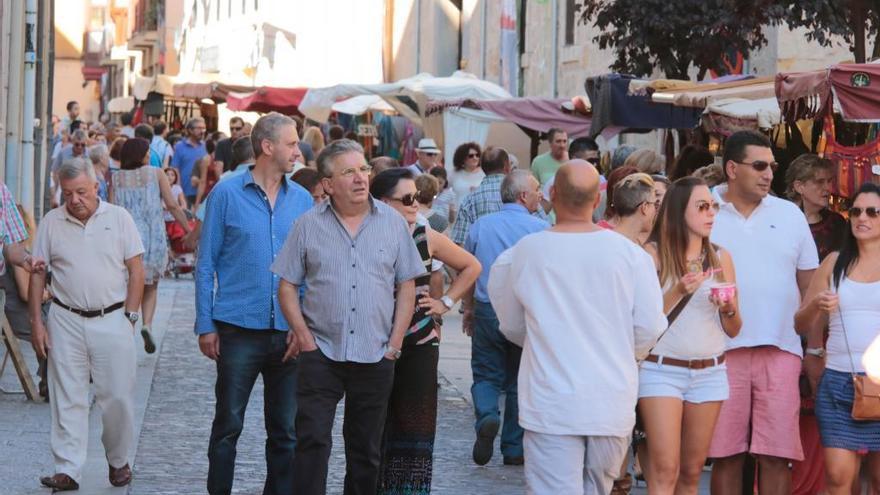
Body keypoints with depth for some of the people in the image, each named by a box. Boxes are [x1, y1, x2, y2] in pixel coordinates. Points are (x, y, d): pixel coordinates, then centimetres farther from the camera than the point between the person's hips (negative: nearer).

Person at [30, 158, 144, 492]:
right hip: (66, 321, 1)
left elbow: (136, 270, 3)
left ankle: (119, 461, 20)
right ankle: (68, 470, 3)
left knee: (117, 397, 2)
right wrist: (37, 323, 1)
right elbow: (37, 274, 7)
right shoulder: (51, 223, 4)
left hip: (112, 319, -1)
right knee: (68, 399, 1)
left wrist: (129, 317, -3)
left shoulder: (118, 218, 1)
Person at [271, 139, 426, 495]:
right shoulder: (309, 226, 2)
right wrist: (303, 336, -6)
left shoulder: (393, 223, 5)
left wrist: (394, 344, -1)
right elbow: (287, 286, 5)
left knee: (366, 449, 10)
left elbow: (407, 288, 7)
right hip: (321, 354, -1)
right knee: (312, 442, -6)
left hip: (376, 357, 1)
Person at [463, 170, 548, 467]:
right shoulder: (540, 230, -7)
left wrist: (468, 309, 23)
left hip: (487, 310, 2)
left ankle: (486, 416, -20)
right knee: (520, 380, 10)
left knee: (486, 375, 10)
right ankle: (513, 450, 13)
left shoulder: (481, 226, 4)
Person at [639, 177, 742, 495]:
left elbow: (733, 330, 12)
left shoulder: (721, 257, 9)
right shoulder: (654, 253, -3)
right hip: (662, 370, -4)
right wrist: (678, 292, -18)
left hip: (710, 373, 4)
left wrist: (729, 309, -9)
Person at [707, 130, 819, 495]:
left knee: (776, 457, -2)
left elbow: (810, 286, 13)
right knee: (725, 456, 2)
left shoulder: (790, 215, 11)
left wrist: (817, 348, 9)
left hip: (781, 350, 2)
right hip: (721, 351, -2)